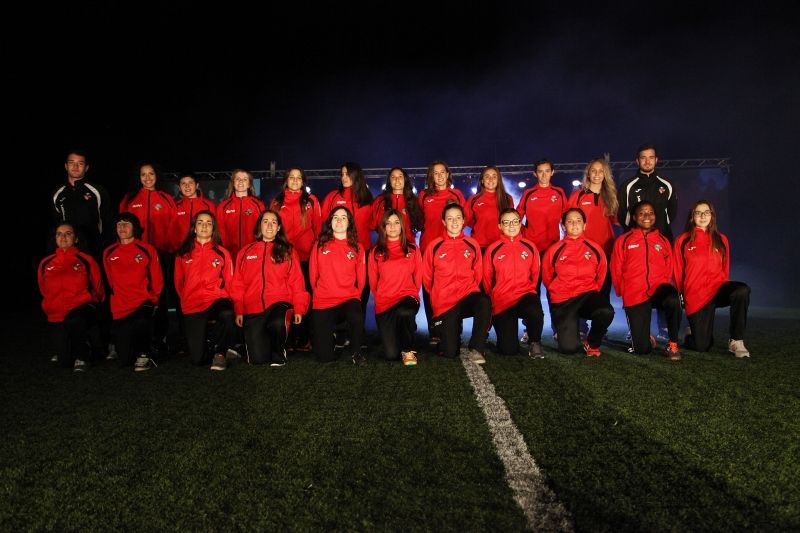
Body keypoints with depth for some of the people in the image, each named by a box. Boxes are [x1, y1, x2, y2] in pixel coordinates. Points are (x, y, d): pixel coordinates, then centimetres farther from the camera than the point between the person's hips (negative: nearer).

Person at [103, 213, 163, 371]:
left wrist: (150, 299, 1)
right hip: (120, 309, 3)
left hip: (144, 303, -3)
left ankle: (143, 355, -20)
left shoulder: (147, 250, 0)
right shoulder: (109, 253, 7)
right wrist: (121, 298, 15)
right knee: (124, 360, 0)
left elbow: (157, 281, 6)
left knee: (142, 321, -42)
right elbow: (112, 282, 19)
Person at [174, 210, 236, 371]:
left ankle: (219, 352, -14)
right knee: (197, 359, -10)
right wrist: (186, 300, 12)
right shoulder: (183, 253, 11)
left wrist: (223, 299, -1)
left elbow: (229, 281, 10)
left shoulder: (222, 252, 9)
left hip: (217, 301, -1)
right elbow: (179, 282, 18)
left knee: (227, 314, -41)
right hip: (192, 306, 1)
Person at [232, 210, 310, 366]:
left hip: (280, 303, -1)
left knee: (277, 323, -38)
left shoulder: (288, 251, 11)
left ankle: (278, 354, -9)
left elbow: (296, 282, 5)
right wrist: (239, 311, 2)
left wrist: (299, 309, -5)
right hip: (253, 308, 1)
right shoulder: (246, 252, 14)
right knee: (258, 359, -10)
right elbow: (238, 285, 12)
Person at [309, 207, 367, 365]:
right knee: (324, 356, -8)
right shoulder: (320, 245, 6)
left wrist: (354, 296, 2)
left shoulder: (356, 248, 7)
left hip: (349, 299, 0)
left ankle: (357, 352, -10)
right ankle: (333, 333, 28)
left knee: (357, 318, -39)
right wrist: (320, 295, 9)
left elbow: (361, 278, 9)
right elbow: (313, 276, 10)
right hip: (323, 303, 0)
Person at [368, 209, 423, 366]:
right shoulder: (376, 252, 7)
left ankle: (408, 350, -14)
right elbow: (373, 282, 11)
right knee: (391, 355, -11)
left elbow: (418, 278, 10)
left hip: (407, 296, -1)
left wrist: (410, 296, 5)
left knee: (404, 312, -42)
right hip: (384, 303, 1)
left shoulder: (412, 249, 7)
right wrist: (382, 297, 8)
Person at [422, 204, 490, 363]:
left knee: (484, 302, -37)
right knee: (450, 352, -8)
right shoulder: (435, 246, 0)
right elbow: (427, 278, 10)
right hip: (444, 303, -1)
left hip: (468, 295, 1)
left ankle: (476, 349, -22)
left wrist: (468, 289, 9)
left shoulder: (472, 244, 6)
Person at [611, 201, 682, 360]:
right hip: (635, 296, -1)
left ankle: (672, 345, -17)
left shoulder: (663, 241, 14)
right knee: (642, 349, -10)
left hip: (659, 289, 2)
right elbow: (616, 271, 7)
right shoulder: (623, 240, 6)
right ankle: (647, 339, 30)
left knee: (673, 299, -39)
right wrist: (625, 293, 4)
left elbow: (669, 269, 17)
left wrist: (663, 287, 6)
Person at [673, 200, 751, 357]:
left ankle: (736, 341, -19)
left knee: (742, 290, -35)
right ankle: (690, 336, 29)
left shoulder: (721, 239, 11)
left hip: (717, 288, 2)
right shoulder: (682, 241, 4)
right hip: (695, 295, -2)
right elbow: (678, 272, 8)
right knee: (702, 346, -11)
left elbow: (725, 269, 15)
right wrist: (680, 297, 10)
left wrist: (725, 291, 7)